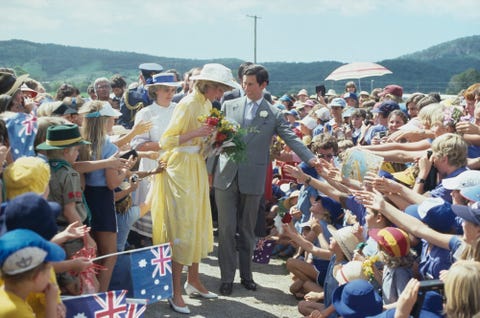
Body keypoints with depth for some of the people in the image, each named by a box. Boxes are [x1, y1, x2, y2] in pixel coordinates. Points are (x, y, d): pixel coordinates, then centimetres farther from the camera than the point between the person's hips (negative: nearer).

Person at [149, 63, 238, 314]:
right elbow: (166, 141, -20)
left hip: (198, 169, 8)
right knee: (181, 227, -4)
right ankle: (175, 291, 5)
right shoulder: (188, 104, -16)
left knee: (199, 225, 14)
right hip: (180, 169, -8)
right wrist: (196, 133, -27)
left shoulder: (207, 104, 9)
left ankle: (193, 280, 28)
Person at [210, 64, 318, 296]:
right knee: (226, 230, 3)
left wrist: (310, 158, -22)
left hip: (252, 179, -1)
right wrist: (208, 168, 6)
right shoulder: (228, 106, 7)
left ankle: (246, 275, 25)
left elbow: (291, 138, -6)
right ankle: (227, 277, 13)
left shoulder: (274, 114, 3)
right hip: (225, 176, 1)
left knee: (247, 230, 11)